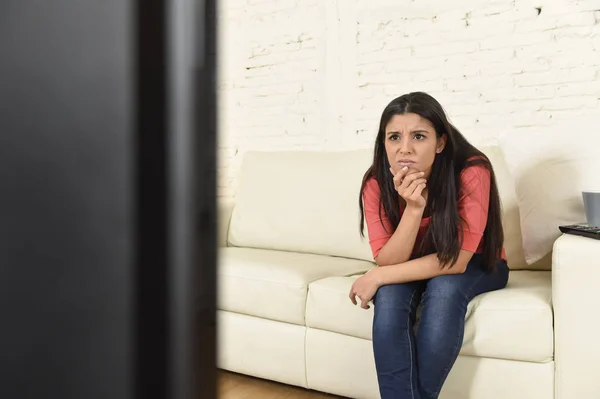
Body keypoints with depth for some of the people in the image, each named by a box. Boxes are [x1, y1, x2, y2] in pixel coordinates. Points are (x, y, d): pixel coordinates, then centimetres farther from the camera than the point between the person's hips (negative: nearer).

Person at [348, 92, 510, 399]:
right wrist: (413, 208, -40)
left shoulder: (472, 173, -30)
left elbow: (456, 261, -30)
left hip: (476, 266, -2)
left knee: (443, 288, -33)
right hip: (412, 269, 2)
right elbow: (388, 262, -23)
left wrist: (377, 277, -30)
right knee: (389, 296, -29)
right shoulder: (376, 184, -21)